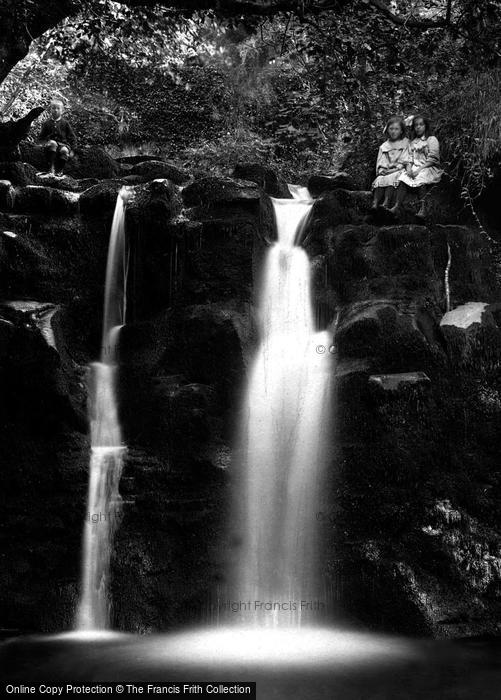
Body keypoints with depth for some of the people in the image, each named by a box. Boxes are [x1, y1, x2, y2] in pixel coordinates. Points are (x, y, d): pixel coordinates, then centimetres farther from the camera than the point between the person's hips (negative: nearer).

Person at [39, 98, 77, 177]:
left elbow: (72, 137, 9)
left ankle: (60, 170, -12)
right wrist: (45, 142, -8)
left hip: (63, 144, 0)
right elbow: (41, 137, 14)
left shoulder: (65, 123, 9)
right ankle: (51, 168, -35)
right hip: (51, 145, 0)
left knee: (64, 150, -36)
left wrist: (72, 150, 0)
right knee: (52, 143, -36)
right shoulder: (47, 123, 11)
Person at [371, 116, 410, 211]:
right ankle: (375, 204, -44)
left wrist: (395, 168, -12)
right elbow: (380, 162, 16)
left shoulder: (406, 143, 10)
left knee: (390, 178, -35)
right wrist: (381, 170, -6)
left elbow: (405, 161, 0)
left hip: (399, 171, -3)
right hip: (386, 172, 3)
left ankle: (386, 204, -49)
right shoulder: (384, 146, 21)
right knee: (379, 180, -28)